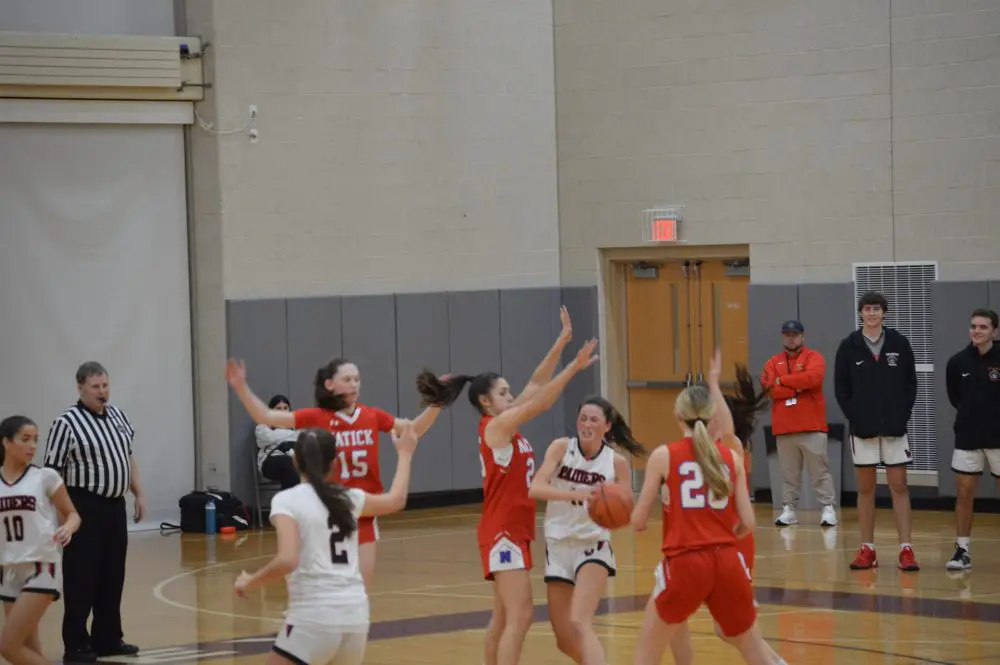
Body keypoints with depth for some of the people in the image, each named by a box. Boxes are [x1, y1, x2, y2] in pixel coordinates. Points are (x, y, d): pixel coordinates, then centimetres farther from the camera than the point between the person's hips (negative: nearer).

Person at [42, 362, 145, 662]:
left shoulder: (117, 415, 11)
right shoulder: (67, 423, -12)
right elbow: (52, 472, -13)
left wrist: (138, 493, 15)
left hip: (115, 505, 7)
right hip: (84, 508, -7)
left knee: (113, 577, 12)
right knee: (82, 579, -3)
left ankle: (108, 639, 21)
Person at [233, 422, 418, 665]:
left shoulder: (287, 500, -5)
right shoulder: (348, 498, 12)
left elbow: (287, 560, -18)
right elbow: (396, 500, 32)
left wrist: (249, 582, -2)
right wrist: (405, 454, 47)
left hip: (314, 617, -6)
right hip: (355, 613, 6)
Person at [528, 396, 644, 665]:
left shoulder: (616, 462, -6)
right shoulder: (562, 447, -5)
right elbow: (535, 489, -20)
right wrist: (577, 494, -36)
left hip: (593, 547, -3)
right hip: (558, 546, 3)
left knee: (579, 624, -25)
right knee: (565, 640, 10)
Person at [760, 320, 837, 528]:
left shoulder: (813, 357, 2)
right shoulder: (774, 362, 13)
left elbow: (813, 378, -17)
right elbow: (767, 386, -3)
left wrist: (783, 381, -8)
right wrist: (797, 387, -10)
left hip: (811, 426, -3)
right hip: (784, 427, 3)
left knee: (820, 471, -4)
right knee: (788, 473, 6)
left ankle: (828, 508, -3)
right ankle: (788, 509, 9)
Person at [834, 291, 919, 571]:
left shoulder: (899, 343, 1)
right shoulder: (849, 346, 1)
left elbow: (911, 383, 4)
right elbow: (841, 388, 2)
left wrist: (903, 416, -5)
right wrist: (855, 417, -7)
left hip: (894, 427, 0)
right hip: (863, 429, 0)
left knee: (899, 486, -1)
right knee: (865, 488, 6)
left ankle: (906, 549, -2)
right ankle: (867, 549, 11)